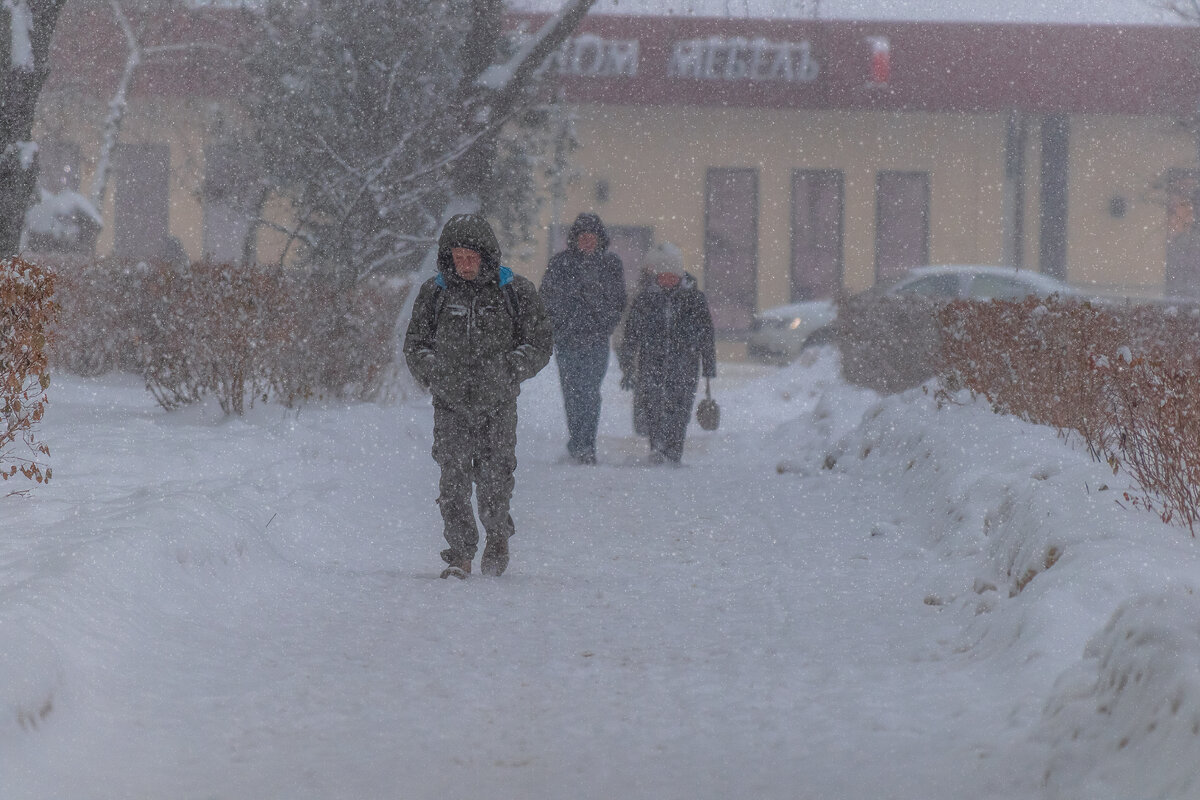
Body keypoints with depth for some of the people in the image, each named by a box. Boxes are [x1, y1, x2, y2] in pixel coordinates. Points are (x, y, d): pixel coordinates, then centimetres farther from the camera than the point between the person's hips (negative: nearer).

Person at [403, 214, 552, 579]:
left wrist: (509, 368, -11)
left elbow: (539, 344, 4)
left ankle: (498, 536, 21)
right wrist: (432, 370, -3)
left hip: (498, 402, -1)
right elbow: (414, 345, 14)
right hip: (451, 403, 1)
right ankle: (460, 553, 3)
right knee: (453, 481, -7)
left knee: (494, 478, -6)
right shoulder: (434, 293, 6)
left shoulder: (515, 292, 2)